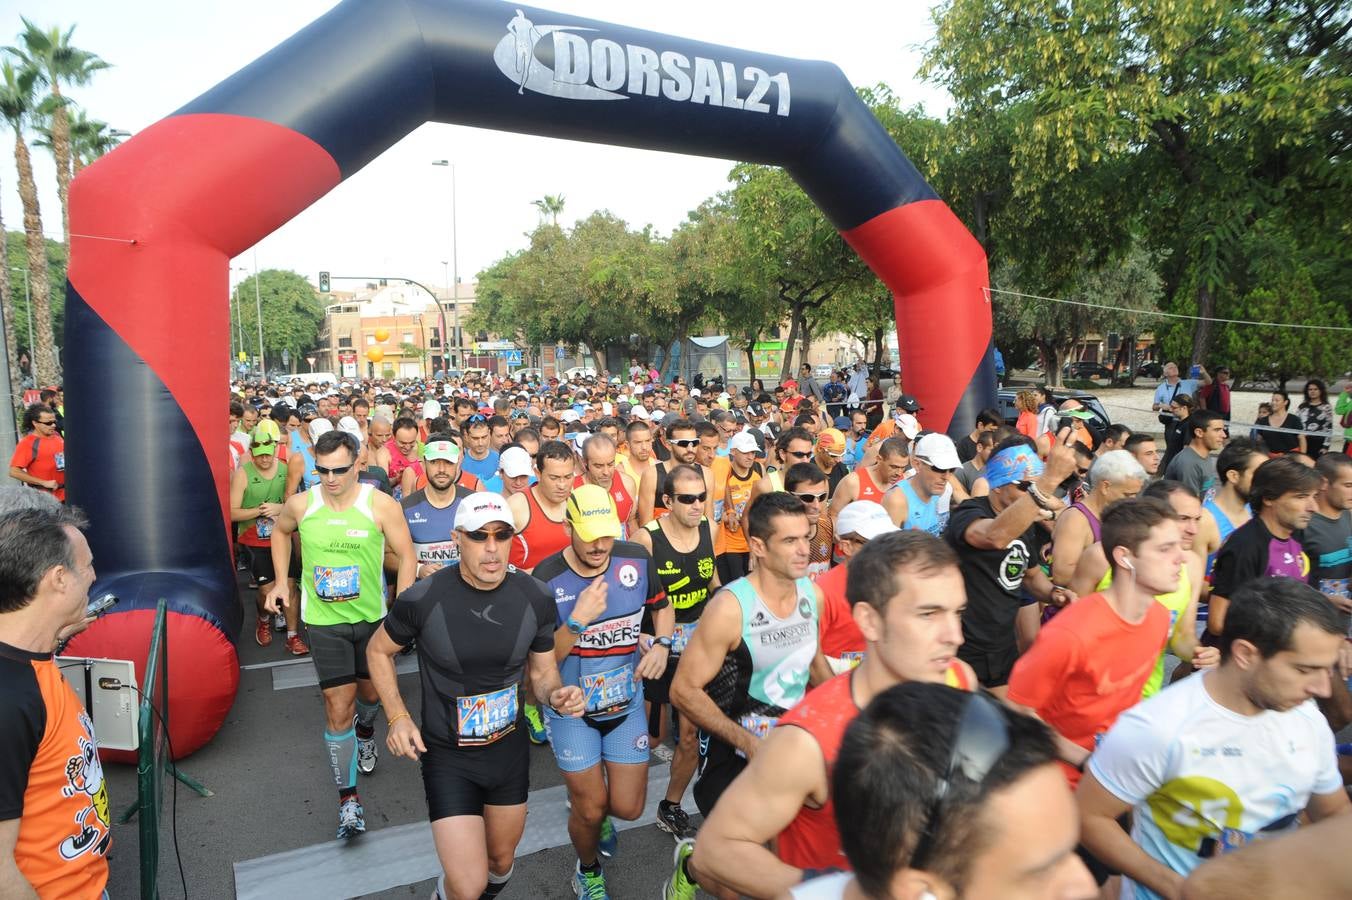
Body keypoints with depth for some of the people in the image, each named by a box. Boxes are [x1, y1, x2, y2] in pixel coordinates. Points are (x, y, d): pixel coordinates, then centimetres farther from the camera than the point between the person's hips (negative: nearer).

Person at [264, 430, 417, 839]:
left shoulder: (381, 505, -16)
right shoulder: (301, 505, -9)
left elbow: (406, 555, -10)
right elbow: (280, 531, 14)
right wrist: (281, 580, 8)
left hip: (372, 616, 0)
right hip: (324, 620, 0)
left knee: (371, 691, 20)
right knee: (338, 706, -3)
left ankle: (365, 731, 57)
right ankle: (348, 797, 11)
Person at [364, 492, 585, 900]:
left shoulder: (535, 598, -13)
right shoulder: (423, 599, -21)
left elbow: (543, 671, 0)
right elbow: (378, 651, -1)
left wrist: (556, 694, -22)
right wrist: (398, 717, -10)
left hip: (510, 748, 3)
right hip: (448, 756, -3)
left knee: (501, 860, 22)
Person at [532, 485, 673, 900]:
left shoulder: (637, 559, -12)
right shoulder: (547, 579, -19)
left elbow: (662, 606, 7)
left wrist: (662, 644, -12)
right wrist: (579, 619, -32)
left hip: (626, 701, 3)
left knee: (628, 807, 7)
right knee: (590, 811, 7)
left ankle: (585, 801, 44)